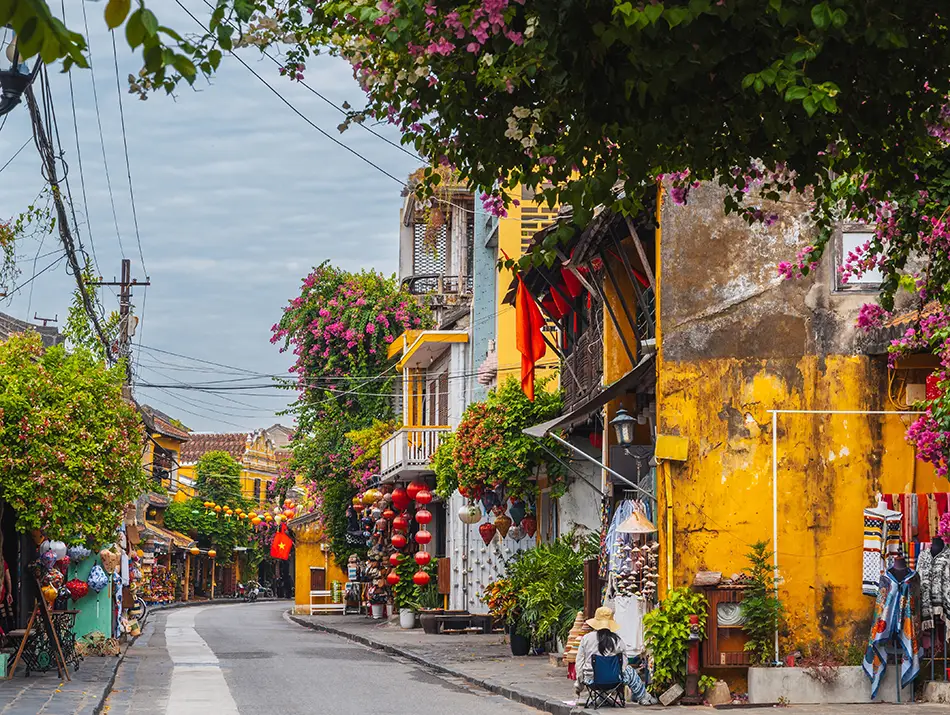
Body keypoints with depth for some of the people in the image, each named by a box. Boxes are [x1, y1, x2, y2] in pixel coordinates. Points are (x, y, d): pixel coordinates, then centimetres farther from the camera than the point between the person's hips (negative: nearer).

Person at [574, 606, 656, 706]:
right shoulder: (618, 641, -8)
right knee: (630, 672, 28)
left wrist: (579, 684, 12)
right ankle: (644, 697, 40)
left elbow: (579, 663, 1)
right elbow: (623, 664, 1)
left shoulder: (586, 639, -5)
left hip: (591, 680, 2)